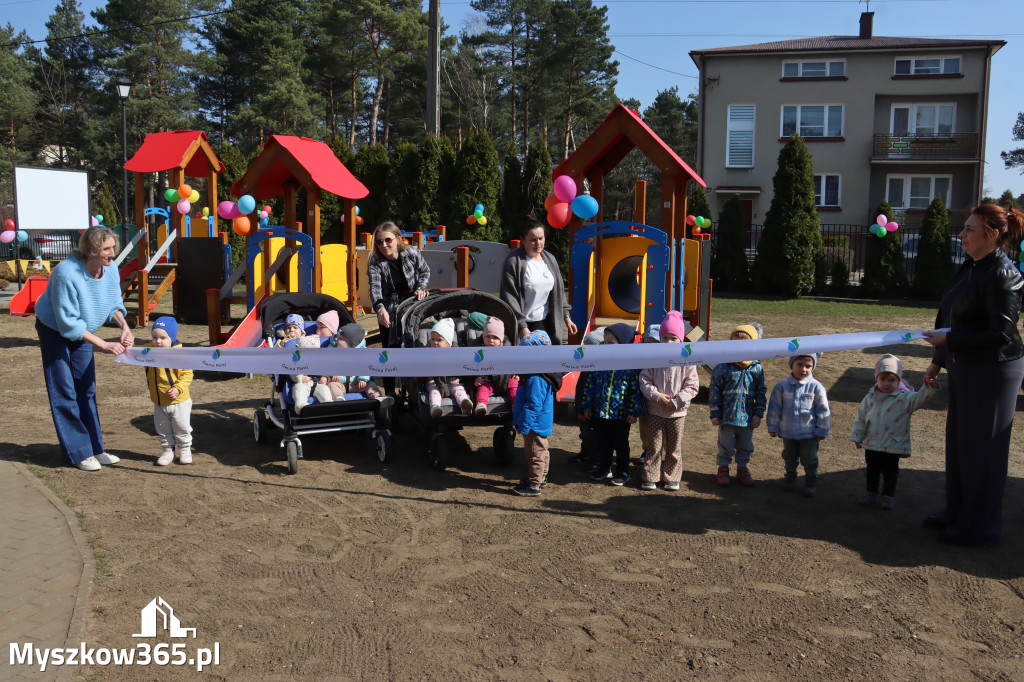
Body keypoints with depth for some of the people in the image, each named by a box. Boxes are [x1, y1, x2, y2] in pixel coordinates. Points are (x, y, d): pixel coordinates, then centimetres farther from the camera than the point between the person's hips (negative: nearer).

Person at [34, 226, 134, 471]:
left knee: (86, 390, 9)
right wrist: (104, 344, -30)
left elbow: (114, 303, 0)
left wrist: (124, 326, -20)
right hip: (54, 332, -6)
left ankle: (95, 448, 15)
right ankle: (79, 453, 2)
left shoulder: (110, 268, -15)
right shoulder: (67, 273, -33)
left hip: (82, 332, 6)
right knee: (64, 393, -3)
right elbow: (68, 323, -29)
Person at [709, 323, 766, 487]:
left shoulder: (757, 369, -3)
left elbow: (761, 393, 5)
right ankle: (723, 469, 29)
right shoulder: (723, 368, -12)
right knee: (725, 447, 12)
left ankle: (743, 469, 35)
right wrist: (715, 413, -8)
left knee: (746, 448, 18)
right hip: (727, 417, -3)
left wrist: (758, 413, 2)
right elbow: (714, 391, -8)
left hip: (748, 418, 3)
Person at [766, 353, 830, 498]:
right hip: (788, 432, 2)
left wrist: (822, 430, -2)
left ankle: (811, 482, 32)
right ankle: (790, 476, 43)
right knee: (790, 458, 21)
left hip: (809, 433, -2)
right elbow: (774, 408, -2)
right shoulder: (782, 386, -10)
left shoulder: (816, 387, -12)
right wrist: (773, 427, 2)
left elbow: (823, 411, -5)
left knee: (810, 460, 11)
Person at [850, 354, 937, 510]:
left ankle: (888, 494, 26)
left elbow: (921, 397, -21)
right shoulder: (870, 398, 1)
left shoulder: (905, 398, -7)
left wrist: (930, 386, -39)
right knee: (872, 470, 16)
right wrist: (857, 436, 4)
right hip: (871, 444, 3)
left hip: (893, 446, -3)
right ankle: (871, 492, 32)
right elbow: (861, 417, 5)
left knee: (890, 471, 10)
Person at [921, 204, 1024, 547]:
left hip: (992, 371, -9)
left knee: (981, 448, 2)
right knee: (958, 441, 17)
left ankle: (980, 527, 17)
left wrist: (949, 338, -21)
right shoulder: (969, 268, 9)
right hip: (964, 368, 9)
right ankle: (957, 512, 33)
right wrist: (938, 361, 18)